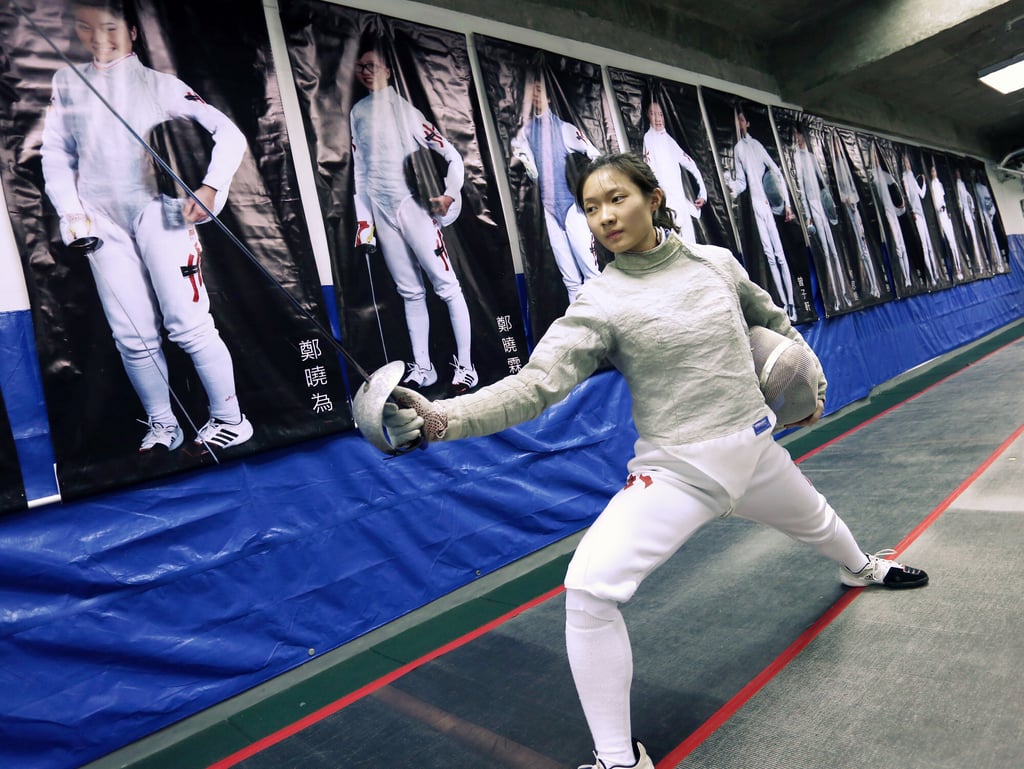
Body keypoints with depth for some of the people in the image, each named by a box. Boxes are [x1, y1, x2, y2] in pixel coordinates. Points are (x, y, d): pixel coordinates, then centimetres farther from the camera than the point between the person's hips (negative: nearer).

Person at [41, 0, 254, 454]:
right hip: (103, 223, 4)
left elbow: (229, 134, -6)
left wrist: (211, 188, -20)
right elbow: (56, 156, 15)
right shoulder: (67, 84, 12)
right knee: (134, 338, 4)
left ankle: (229, 419, 4)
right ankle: (162, 426, 17)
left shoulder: (159, 84, 1)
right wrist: (71, 212, 1)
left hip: (159, 213, -4)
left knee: (188, 326, -9)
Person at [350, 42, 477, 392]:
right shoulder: (357, 112, 13)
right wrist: (363, 219, 9)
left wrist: (450, 194, -11)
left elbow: (451, 154, -3)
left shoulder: (405, 110, -2)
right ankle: (422, 368, 13)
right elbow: (360, 169, 13)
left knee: (446, 284, -7)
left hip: (413, 206, -5)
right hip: (381, 210, 5)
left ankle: (465, 365, -2)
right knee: (410, 291, 8)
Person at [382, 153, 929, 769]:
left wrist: (808, 378, 19)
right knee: (589, 590, -24)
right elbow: (533, 386, -29)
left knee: (815, 521, 33)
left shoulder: (716, 261, -6)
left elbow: (771, 319, 16)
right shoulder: (600, 301, -18)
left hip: (754, 451, 4)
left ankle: (861, 568, 72)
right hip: (676, 470, -4)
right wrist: (438, 418, -42)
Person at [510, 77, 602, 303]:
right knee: (569, 277, 6)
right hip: (549, 208, 4)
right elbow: (534, 174, 10)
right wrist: (521, 157, -7)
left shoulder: (564, 128, 0)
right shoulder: (526, 132, 10)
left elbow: (596, 156, 0)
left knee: (590, 270, -7)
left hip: (572, 204, -4)